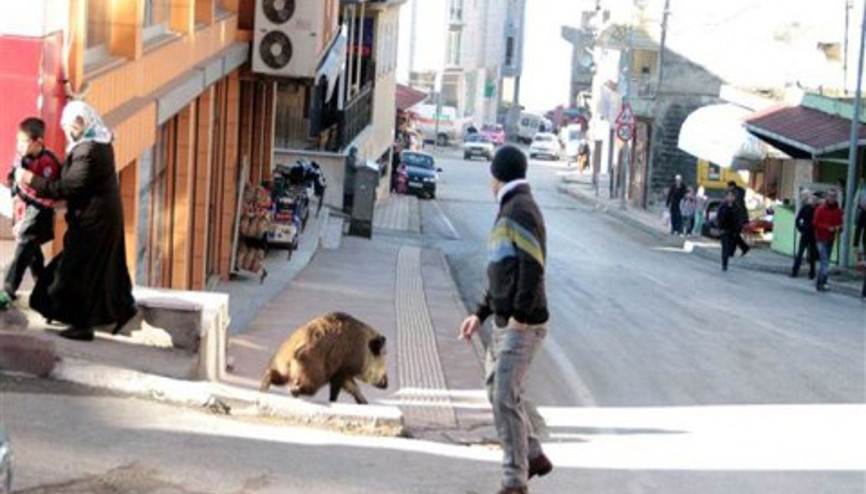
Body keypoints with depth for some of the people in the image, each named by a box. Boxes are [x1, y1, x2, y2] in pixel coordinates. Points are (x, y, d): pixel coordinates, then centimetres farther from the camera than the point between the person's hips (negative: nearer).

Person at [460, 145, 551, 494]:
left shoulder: (521, 210, -13)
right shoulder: (508, 211, 17)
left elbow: (533, 266, -23)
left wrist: (521, 315, -25)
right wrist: (481, 313, 20)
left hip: (522, 326, -10)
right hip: (504, 322, 10)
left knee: (506, 397, -11)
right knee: (498, 391, 17)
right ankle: (533, 455, 30)